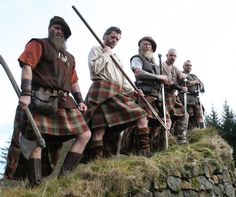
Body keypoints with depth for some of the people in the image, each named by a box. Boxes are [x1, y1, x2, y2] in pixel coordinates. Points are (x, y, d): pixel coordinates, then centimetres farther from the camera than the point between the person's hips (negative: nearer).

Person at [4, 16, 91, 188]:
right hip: (40, 99, -6)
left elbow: (74, 82, 27)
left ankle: (64, 175, -3)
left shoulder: (70, 57, 29)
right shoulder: (38, 44, 10)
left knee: (85, 134, -2)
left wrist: (80, 101, 12)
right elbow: (27, 67, -5)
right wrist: (26, 94, -20)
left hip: (65, 102, 7)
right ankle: (35, 186, -10)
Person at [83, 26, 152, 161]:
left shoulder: (117, 58, 31)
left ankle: (145, 152, -4)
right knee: (100, 127, -13)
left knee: (141, 114, -3)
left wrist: (133, 92, 6)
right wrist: (106, 54, 2)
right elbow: (95, 69, -8)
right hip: (102, 91, -7)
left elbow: (123, 80, 24)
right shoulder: (96, 50, 12)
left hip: (119, 94, 7)